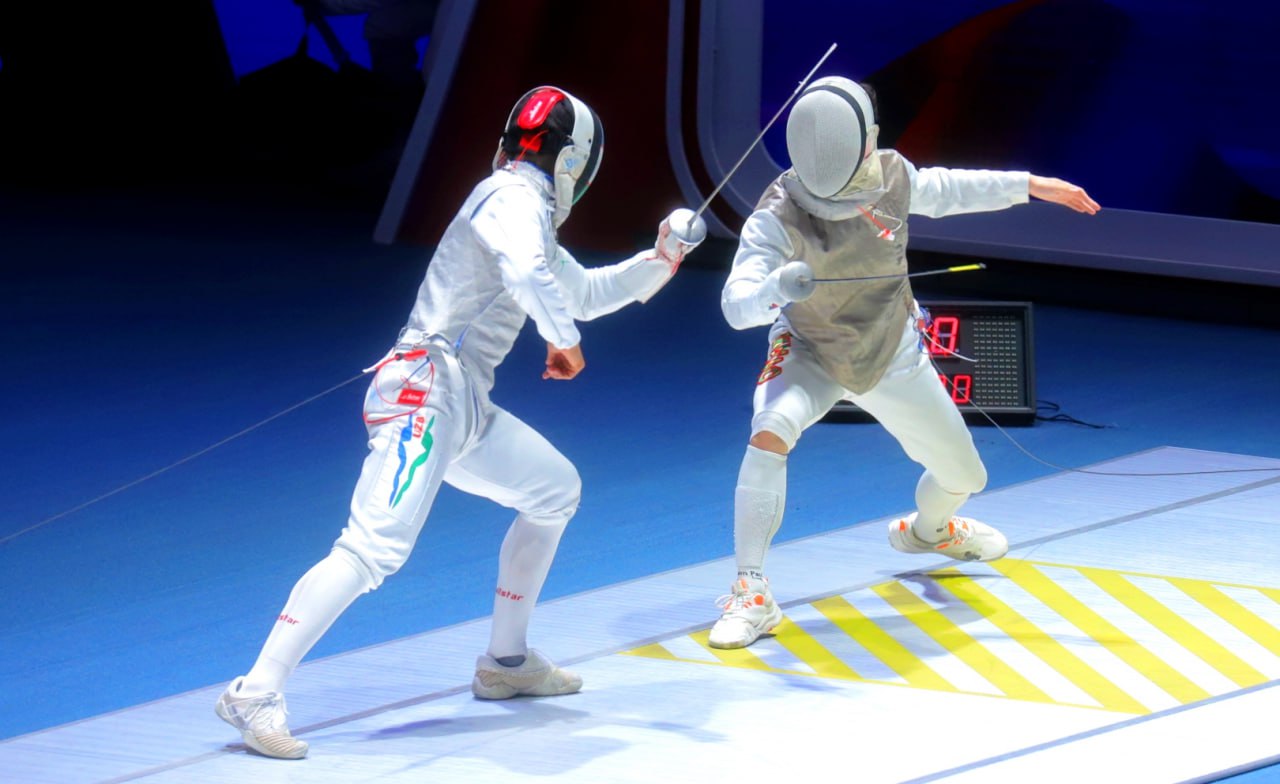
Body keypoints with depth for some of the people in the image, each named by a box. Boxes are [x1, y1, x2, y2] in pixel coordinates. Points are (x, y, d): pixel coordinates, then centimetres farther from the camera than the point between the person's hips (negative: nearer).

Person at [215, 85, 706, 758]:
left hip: (461, 407, 10)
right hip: (426, 391, -10)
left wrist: (661, 258, 26)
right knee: (375, 549, -24)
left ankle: (505, 661, 29)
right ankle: (256, 693, -29)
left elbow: (586, 292, 37)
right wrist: (564, 339, -16)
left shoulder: (527, 209, 23)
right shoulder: (515, 197, -7)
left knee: (557, 490, 24)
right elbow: (527, 272, -29)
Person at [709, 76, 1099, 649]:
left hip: (892, 360, 4)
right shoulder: (777, 216, -34)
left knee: (963, 476, 16)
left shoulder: (891, 175, -20)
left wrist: (1031, 185, 6)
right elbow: (737, 305, -43)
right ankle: (751, 596, -29)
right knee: (770, 433, -36)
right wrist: (776, 288, -65)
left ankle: (928, 529, 55)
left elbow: (941, 191, 3)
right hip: (811, 357, -4)